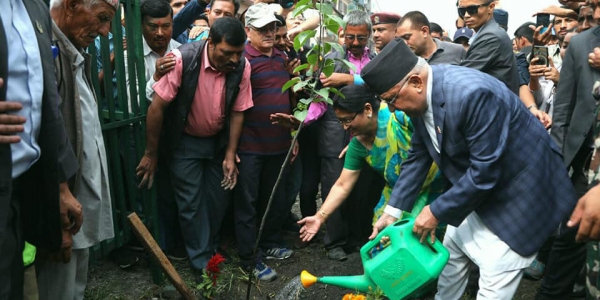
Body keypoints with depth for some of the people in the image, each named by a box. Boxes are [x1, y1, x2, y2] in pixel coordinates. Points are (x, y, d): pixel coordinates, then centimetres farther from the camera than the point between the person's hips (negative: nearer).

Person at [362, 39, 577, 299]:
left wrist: (437, 212, -20)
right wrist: (392, 212, 0)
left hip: (517, 190, -8)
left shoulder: (471, 93, -35)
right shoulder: (420, 97, -7)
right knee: (451, 254, 21)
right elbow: (417, 156, 2)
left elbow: (485, 171, -31)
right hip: (474, 188, 8)